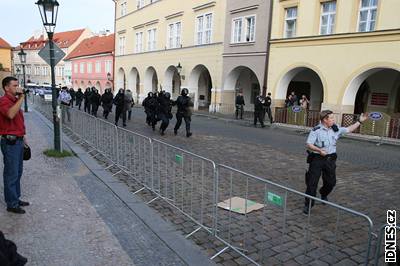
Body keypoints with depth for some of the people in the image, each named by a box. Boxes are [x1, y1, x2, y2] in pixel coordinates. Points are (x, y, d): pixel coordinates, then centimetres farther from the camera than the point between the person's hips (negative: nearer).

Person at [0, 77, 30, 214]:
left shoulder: (15, 100, 14)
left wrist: (23, 137, 22)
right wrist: (21, 99, -27)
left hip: (18, 140, 9)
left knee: (18, 172, 16)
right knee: (11, 174, -1)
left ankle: (16, 198, 28)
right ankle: (12, 204, 9)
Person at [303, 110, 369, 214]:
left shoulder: (336, 129, 6)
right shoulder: (316, 130, -13)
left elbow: (348, 129, 19)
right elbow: (309, 144, -15)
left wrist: (360, 121, 17)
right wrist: (319, 150, -27)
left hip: (330, 159, 6)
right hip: (317, 159, -6)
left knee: (331, 181, 13)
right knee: (312, 183, -5)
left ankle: (324, 195, 46)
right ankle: (308, 205, 6)